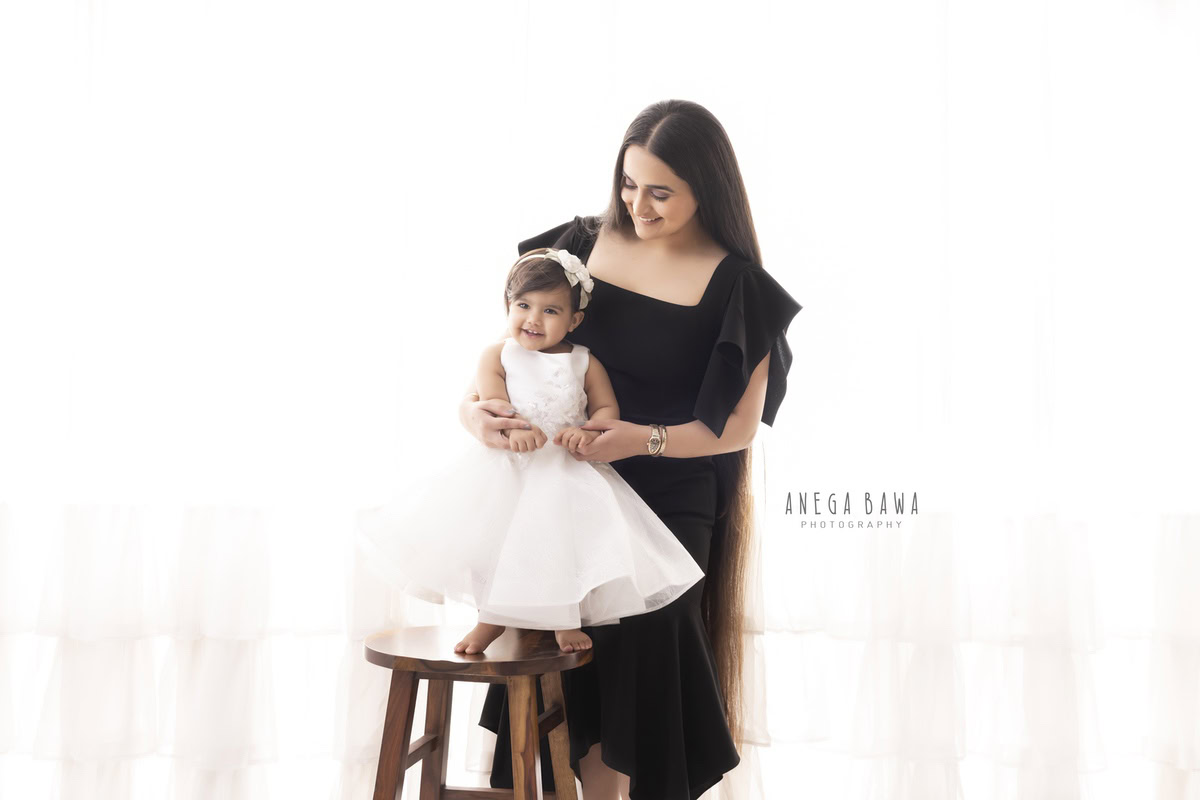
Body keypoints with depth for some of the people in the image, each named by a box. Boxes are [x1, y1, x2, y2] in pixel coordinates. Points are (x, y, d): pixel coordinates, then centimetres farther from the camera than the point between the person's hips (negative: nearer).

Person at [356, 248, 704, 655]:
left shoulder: (585, 363, 6)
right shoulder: (498, 355, 2)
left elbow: (606, 406, 5)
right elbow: (492, 400, -11)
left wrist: (589, 430, -18)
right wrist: (514, 428, -32)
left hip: (567, 469, 0)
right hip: (505, 468, 0)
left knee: (565, 536, -12)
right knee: (490, 535, -6)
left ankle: (564, 619, 10)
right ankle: (492, 618, 17)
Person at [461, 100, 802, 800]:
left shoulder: (736, 287, -9)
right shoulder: (587, 244, 1)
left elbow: (739, 426, -8)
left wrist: (646, 439, -22)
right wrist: (474, 404, -12)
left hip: (670, 503, -3)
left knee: (645, 658, 2)